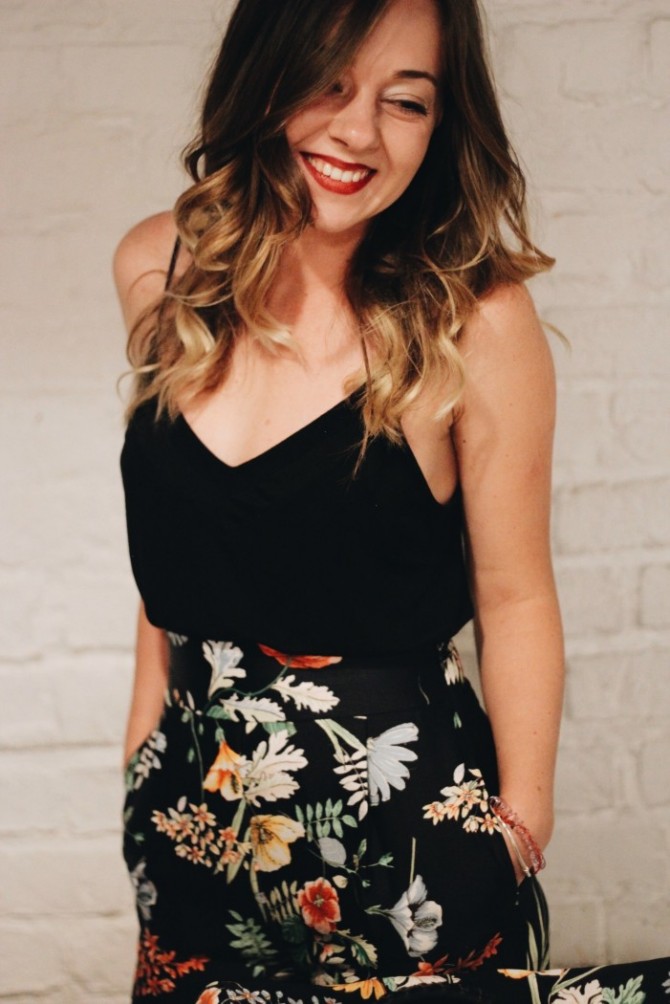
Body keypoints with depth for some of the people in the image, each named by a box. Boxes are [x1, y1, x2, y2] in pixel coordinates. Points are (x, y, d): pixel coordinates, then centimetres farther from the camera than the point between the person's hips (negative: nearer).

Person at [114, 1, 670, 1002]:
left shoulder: (475, 324, -17)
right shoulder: (161, 270, -4)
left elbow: (513, 598, -9)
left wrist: (522, 831, -6)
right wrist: (144, 731, 10)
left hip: (405, 818, -4)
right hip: (195, 800, 5)